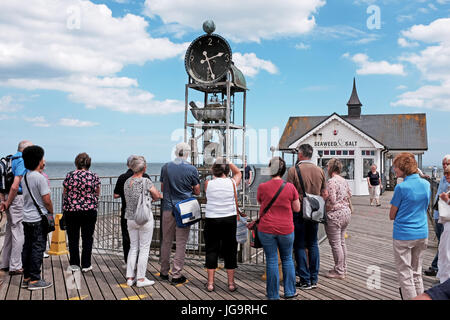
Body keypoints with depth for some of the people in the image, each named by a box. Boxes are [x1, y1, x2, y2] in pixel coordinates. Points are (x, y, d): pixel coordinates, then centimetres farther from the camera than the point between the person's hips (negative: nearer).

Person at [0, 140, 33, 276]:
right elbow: (15, 186, -23)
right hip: (18, 199, -10)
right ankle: (15, 267, 6)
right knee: (19, 233, -1)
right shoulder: (22, 162, -15)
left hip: (11, 199, 10)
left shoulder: (11, 160, 13)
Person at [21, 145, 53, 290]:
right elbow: (47, 200, -15)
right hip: (38, 219, -8)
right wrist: (51, 212, -2)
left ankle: (26, 278, 21)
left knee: (27, 248, 13)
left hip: (27, 218, 8)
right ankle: (34, 280, 2)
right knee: (38, 248, -2)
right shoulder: (40, 177, -17)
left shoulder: (26, 176, 8)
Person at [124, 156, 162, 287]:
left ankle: (130, 277, 18)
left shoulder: (127, 182, 4)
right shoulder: (145, 181, -16)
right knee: (144, 248, 4)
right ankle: (141, 279, 9)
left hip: (130, 218, 6)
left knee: (133, 247, 14)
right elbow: (157, 196, -6)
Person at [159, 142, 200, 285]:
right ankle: (176, 275, 6)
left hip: (168, 209, 3)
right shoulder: (192, 169, -7)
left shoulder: (165, 167, 1)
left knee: (166, 241, 13)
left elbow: (162, 188, 10)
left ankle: (164, 272, 24)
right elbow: (197, 192, 0)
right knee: (181, 243, 3)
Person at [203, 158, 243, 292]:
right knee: (230, 250, 9)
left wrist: (214, 174, 18)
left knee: (211, 250, 8)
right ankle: (231, 283, 16)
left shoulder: (208, 184, -4)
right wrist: (228, 162, 15)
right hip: (229, 220, 0)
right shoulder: (232, 182, -3)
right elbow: (238, 172, 18)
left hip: (211, 220, 0)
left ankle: (210, 283, 10)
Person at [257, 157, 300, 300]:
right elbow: (297, 209, 2)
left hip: (266, 229, -1)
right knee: (287, 259, 17)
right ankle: (289, 292, 23)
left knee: (271, 260, 7)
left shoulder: (262, 187, -7)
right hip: (286, 229, 1)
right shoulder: (290, 187, -6)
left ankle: (273, 295, 16)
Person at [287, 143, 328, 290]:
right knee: (313, 244, 14)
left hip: (299, 212, -5)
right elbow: (325, 194, 9)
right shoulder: (320, 171, 5)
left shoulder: (293, 170, -10)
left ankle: (305, 281, 5)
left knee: (299, 246, 3)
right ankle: (314, 279, 18)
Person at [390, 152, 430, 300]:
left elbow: (392, 215, -9)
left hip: (403, 235, -6)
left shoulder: (401, 187, -17)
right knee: (417, 273, 18)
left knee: (405, 275, 5)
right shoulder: (426, 184, 2)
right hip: (422, 234, 6)